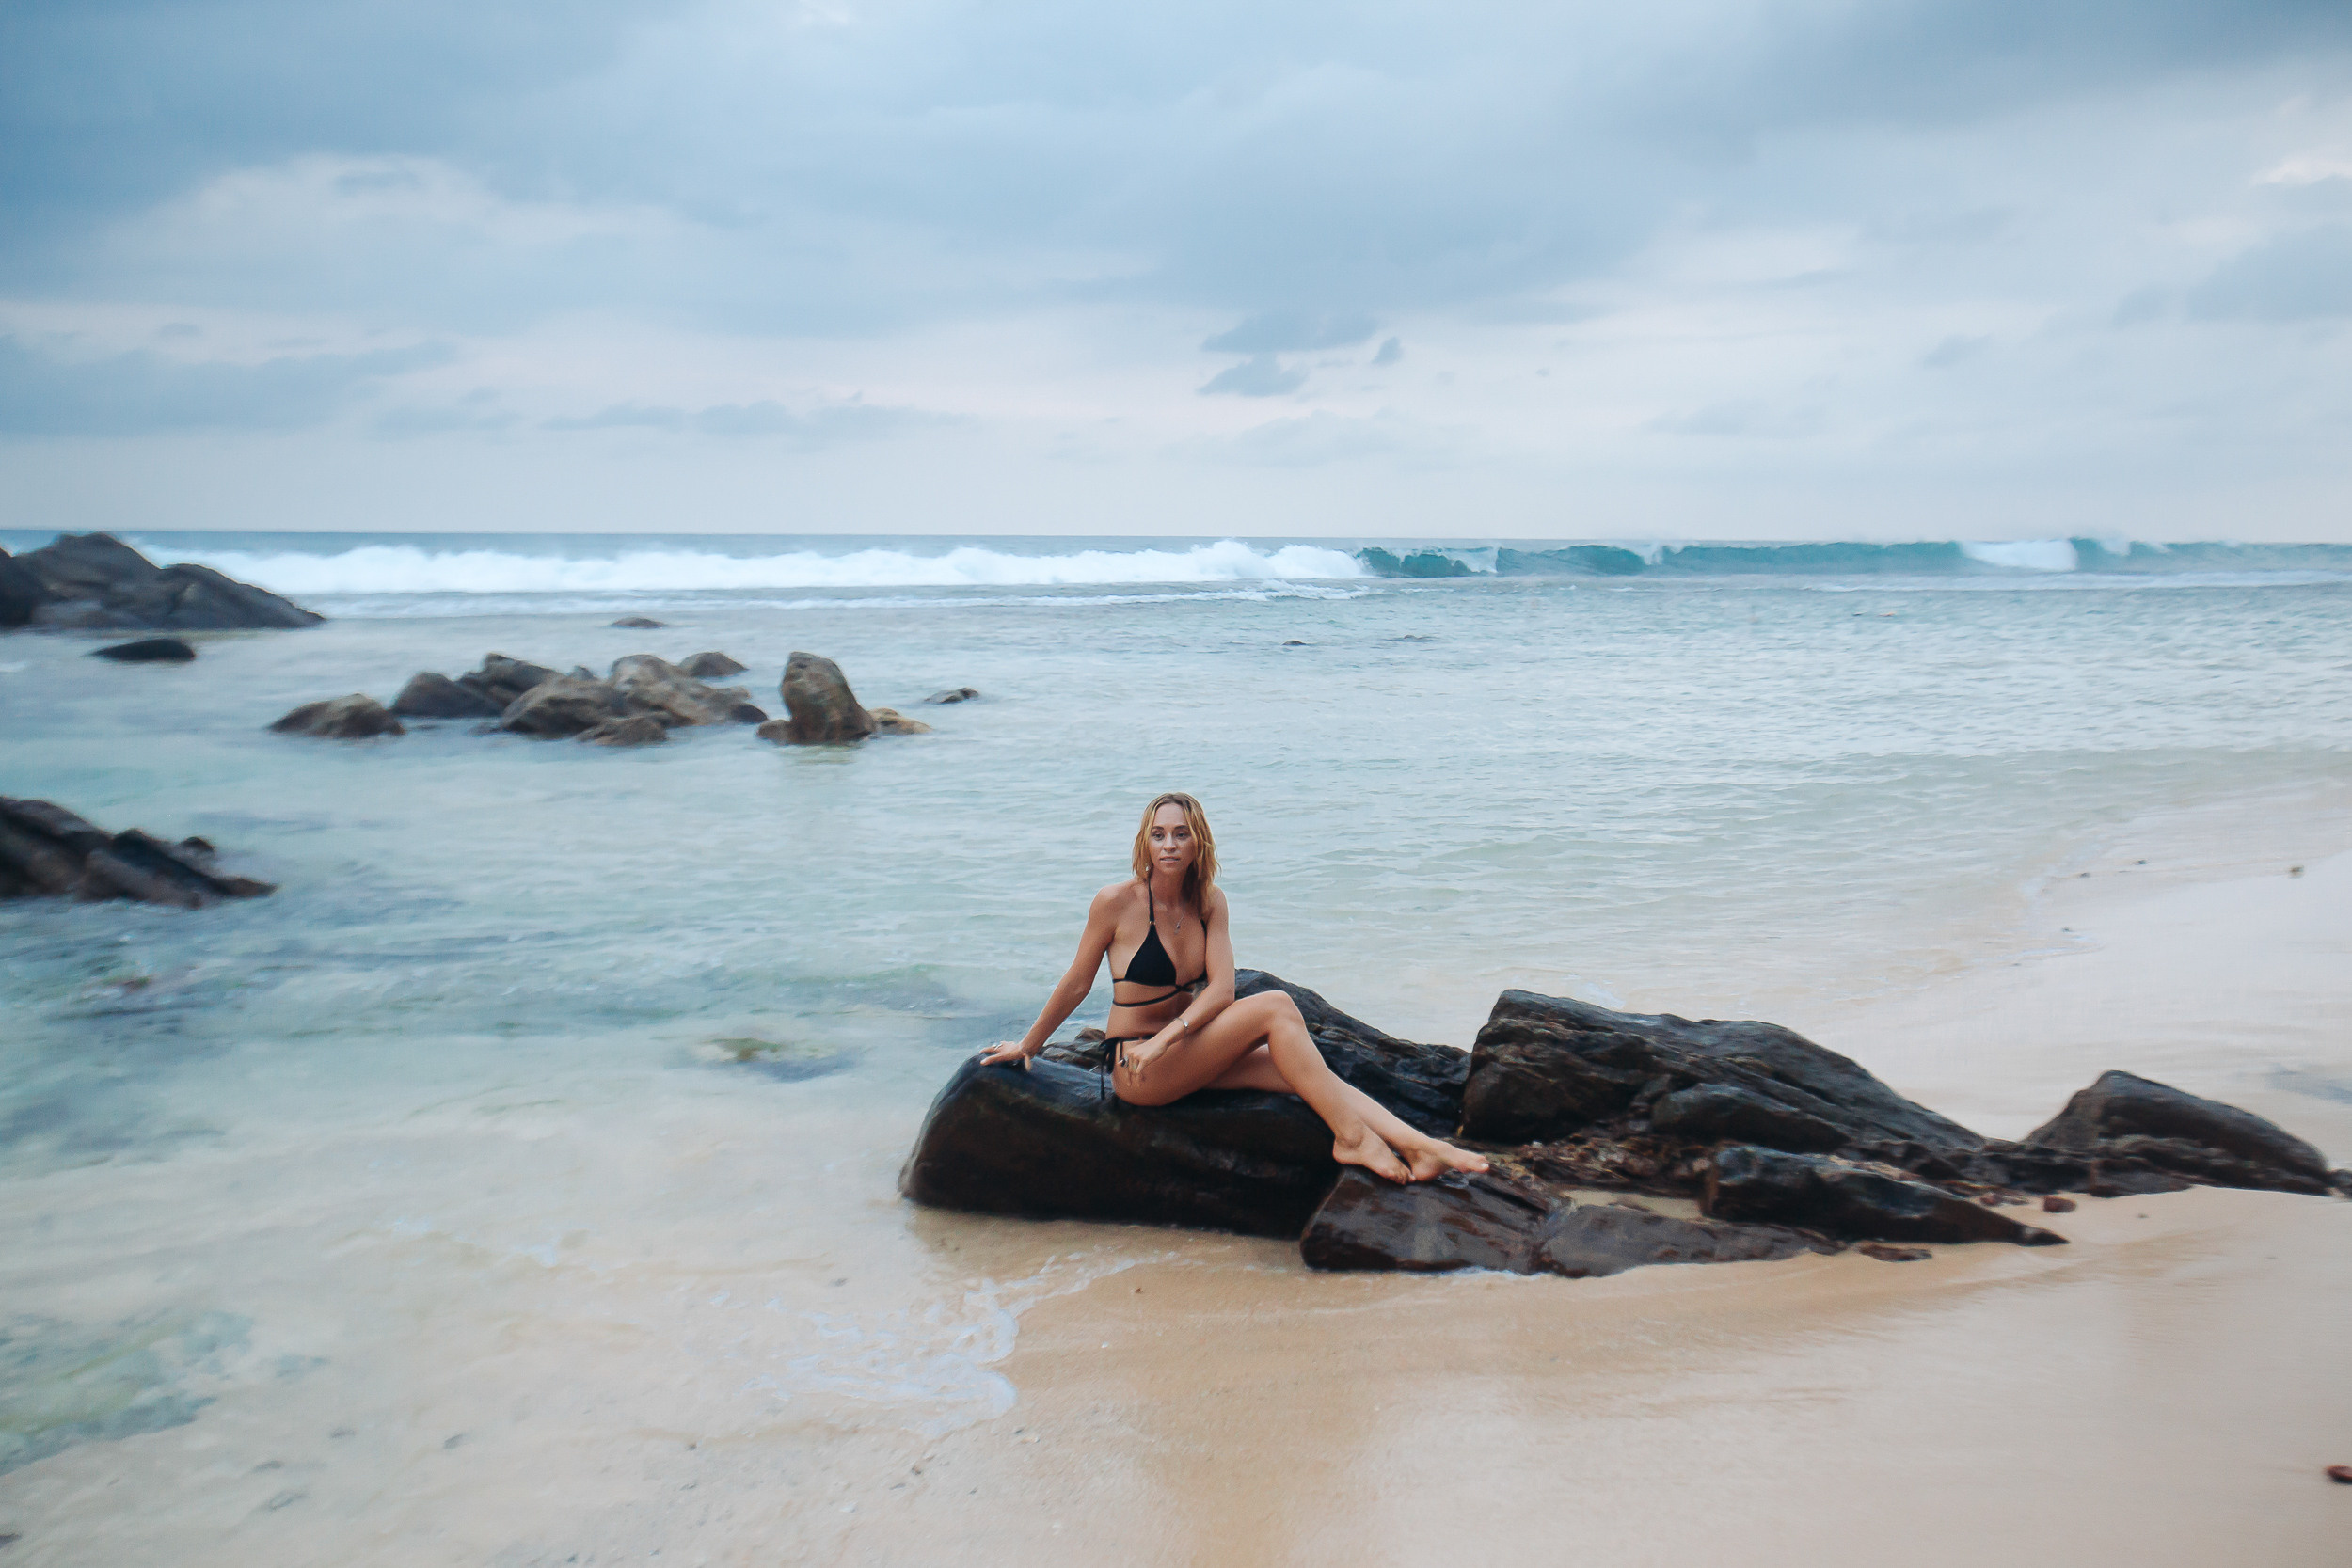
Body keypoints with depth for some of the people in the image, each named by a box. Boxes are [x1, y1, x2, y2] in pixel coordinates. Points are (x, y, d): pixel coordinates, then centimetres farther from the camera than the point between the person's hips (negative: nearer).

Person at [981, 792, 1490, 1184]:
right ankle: (1351, 1137, -23)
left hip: (1186, 1054, 6)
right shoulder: (1116, 903, -13)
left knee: (1301, 1071, -17)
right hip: (1139, 1068, -6)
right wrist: (1027, 1046, 7)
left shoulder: (1209, 901, 3)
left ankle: (1420, 1147, -25)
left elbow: (1220, 990, -6)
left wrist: (1164, 1038, -21)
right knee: (1276, 1007, -23)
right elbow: (1076, 984, -1)